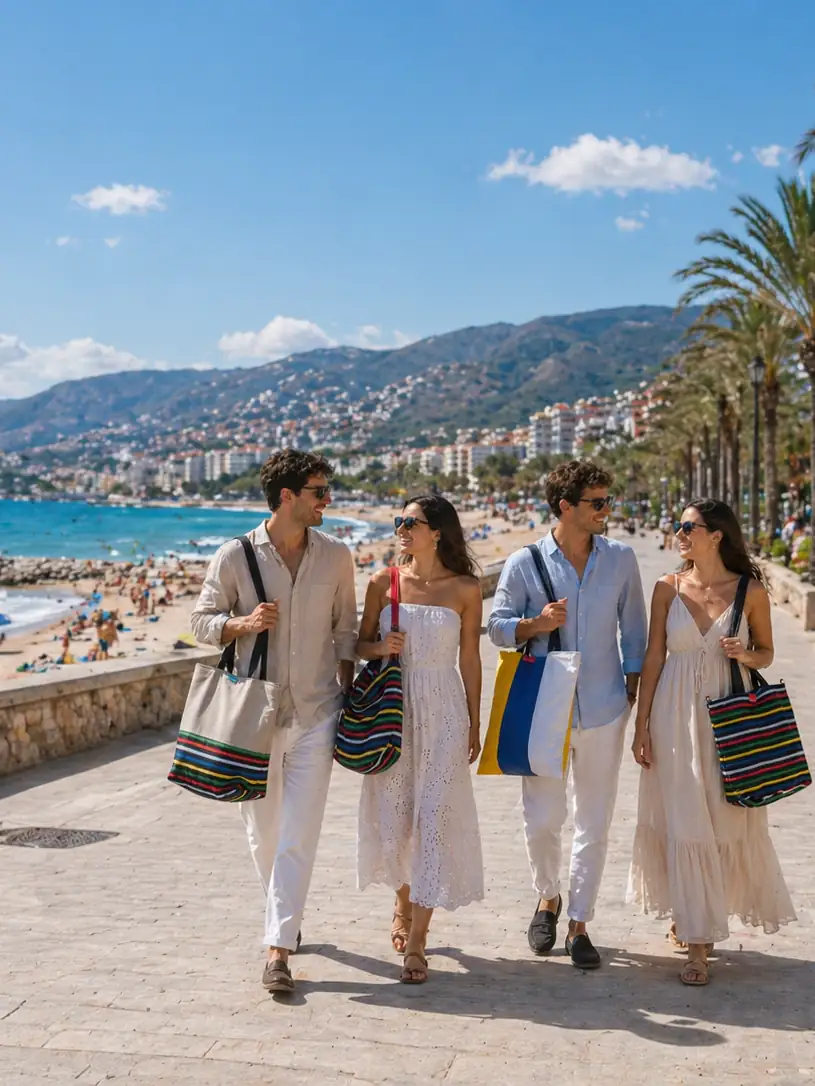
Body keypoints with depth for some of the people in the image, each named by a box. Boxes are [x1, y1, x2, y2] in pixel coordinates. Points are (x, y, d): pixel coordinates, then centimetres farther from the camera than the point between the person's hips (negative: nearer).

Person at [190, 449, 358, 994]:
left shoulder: (337, 556, 1)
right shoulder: (235, 556, -5)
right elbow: (203, 621, 3)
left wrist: (348, 695, 6)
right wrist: (243, 624, -17)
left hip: (315, 715, 0)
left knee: (299, 837, -6)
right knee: (263, 832, 12)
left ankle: (279, 949, -2)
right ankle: (286, 914, 37)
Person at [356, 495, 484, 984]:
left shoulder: (465, 588, -2)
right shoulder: (384, 582, 1)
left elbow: (470, 659, 3)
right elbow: (361, 644, 10)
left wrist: (474, 725, 5)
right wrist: (380, 647, -14)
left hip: (444, 711, -2)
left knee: (433, 816, -6)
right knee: (393, 814, 9)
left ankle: (416, 941, 0)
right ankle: (404, 903, 38)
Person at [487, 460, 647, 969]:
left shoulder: (621, 558, 2)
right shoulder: (525, 563, -5)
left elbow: (633, 626, 11)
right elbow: (497, 625, 1)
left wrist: (634, 684, 6)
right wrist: (535, 625, -18)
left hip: (603, 711, 2)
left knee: (595, 824, 7)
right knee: (542, 819, 1)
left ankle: (579, 923, 22)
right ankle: (548, 898, 30)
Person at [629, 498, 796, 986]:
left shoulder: (751, 591, -2)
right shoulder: (668, 588, 0)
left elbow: (766, 653, 9)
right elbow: (654, 657, 3)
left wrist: (745, 654, -14)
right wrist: (642, 724, 1)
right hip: (677, 715, 0)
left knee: (731, 820, 7)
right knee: (683, 823, 0)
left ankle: (701, 921, 31)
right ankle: (697, 943, 11)